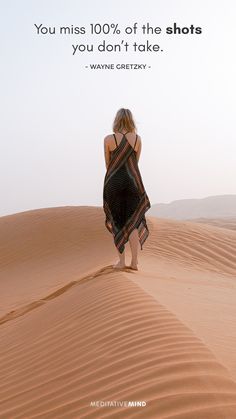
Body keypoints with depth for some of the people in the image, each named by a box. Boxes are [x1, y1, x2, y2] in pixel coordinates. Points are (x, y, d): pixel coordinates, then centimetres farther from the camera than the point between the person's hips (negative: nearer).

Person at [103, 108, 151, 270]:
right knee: (133, 222, 8)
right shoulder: (137, 139, 0)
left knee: (117, 222, 9)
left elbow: (108, 164, 4)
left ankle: (121, 261, 11)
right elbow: (136, 162, 11)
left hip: (114, 182, -1)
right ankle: (134, 261, 6)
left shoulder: (109, 139, -5)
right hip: (133, 182, 1)